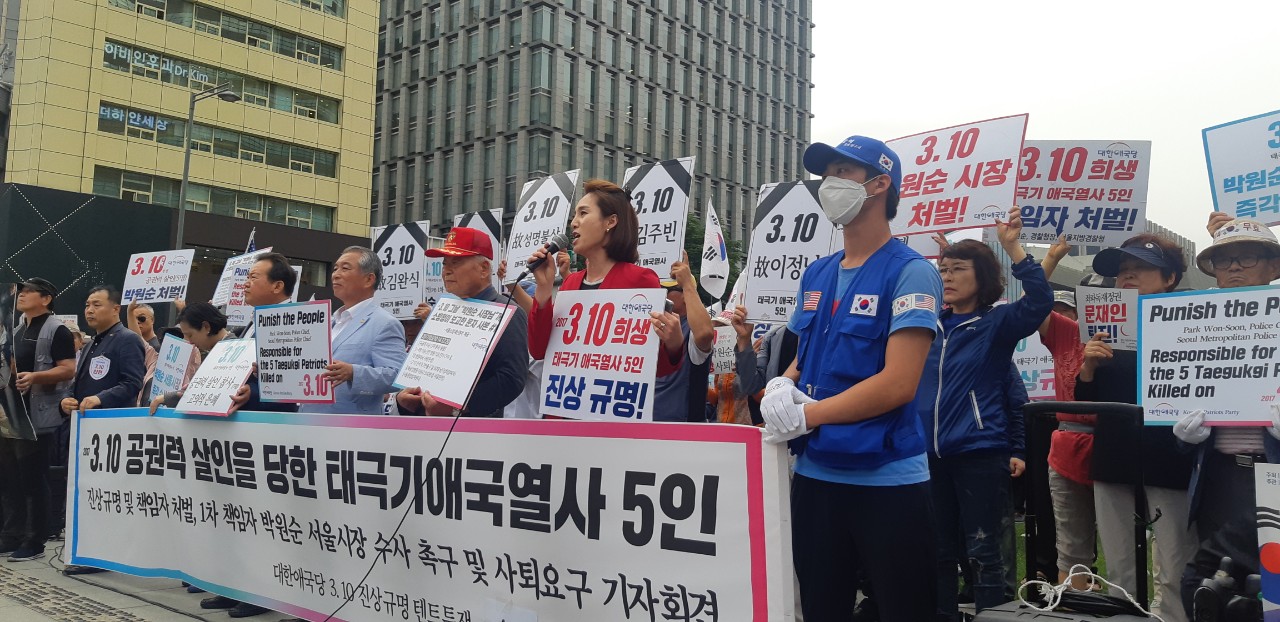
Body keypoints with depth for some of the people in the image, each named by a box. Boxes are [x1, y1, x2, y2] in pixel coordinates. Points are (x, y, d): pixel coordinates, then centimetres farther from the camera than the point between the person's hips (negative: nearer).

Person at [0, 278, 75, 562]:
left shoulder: (56, 330, -8)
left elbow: (68, 369, -16)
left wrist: (34, 376, -29)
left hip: (37, 418, -9)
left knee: (33, 481, -3)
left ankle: (34, 543, 5)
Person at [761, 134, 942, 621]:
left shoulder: (909, 273, -11)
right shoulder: (816, 274, 11)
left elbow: (898, 384, -19)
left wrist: (806, 415, -16)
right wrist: (779, 392, -6)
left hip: (888, 483, -6)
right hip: (814, 476, 7)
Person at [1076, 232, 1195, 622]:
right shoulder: (1106, 329, 11)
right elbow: (1085, 400, 10)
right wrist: (1088, 366, -7)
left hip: (1168, 460, -4)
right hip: (1113, 459, 4)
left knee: (1174, 574, -2)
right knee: (1117, 573, 10)